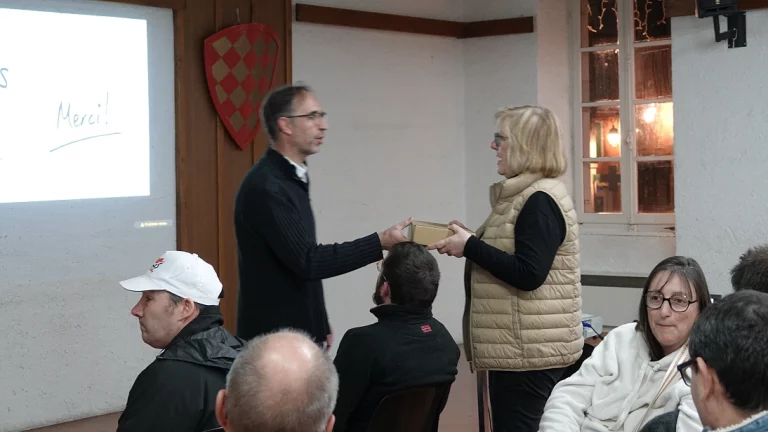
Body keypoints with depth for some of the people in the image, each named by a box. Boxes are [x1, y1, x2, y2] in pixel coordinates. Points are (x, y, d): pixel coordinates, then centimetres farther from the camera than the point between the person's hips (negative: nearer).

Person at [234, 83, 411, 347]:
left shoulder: (292, 178, 13)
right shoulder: (265, 187, -18)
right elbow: (307, 261, -23)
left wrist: (320, 326, 19)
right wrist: (380, 243, -22)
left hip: (300, 331, 9)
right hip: (274, 337, -9)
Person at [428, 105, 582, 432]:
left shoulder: (541, 201, -16)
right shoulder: (524, 195, 16)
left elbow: (527, 274, -23)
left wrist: (469, 246, -17)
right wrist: (466, 243, 5)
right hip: (519, 347, 10)